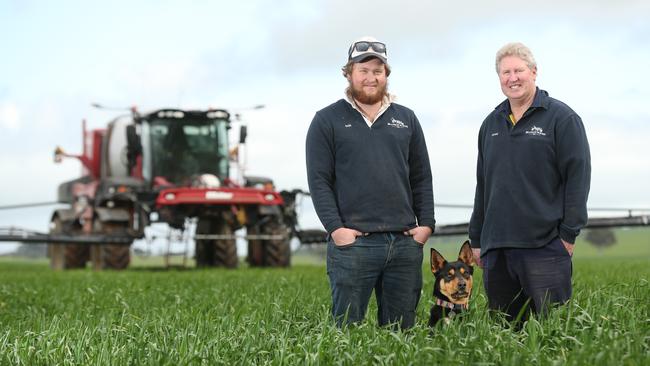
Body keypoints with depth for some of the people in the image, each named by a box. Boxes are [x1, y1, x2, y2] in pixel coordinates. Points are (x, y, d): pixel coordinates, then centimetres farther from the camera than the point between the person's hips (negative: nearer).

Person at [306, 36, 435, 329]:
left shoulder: (406, 119, 16)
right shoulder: (327, 121, 5)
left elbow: (421, 178, 16)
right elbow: (318, 180, -2)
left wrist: (426, 224, 5)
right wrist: (335, 228, -12)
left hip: (405, 241, 4)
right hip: (352, 241, -4)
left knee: (402, 330, 8)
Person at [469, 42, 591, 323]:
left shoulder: (561, 118, 0)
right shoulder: (491, 124, 17)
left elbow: (578, 176, -5)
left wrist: (569, 234, -11)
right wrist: (477, 239, 18)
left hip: (545, 247, -5)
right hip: (495, 249, 6)